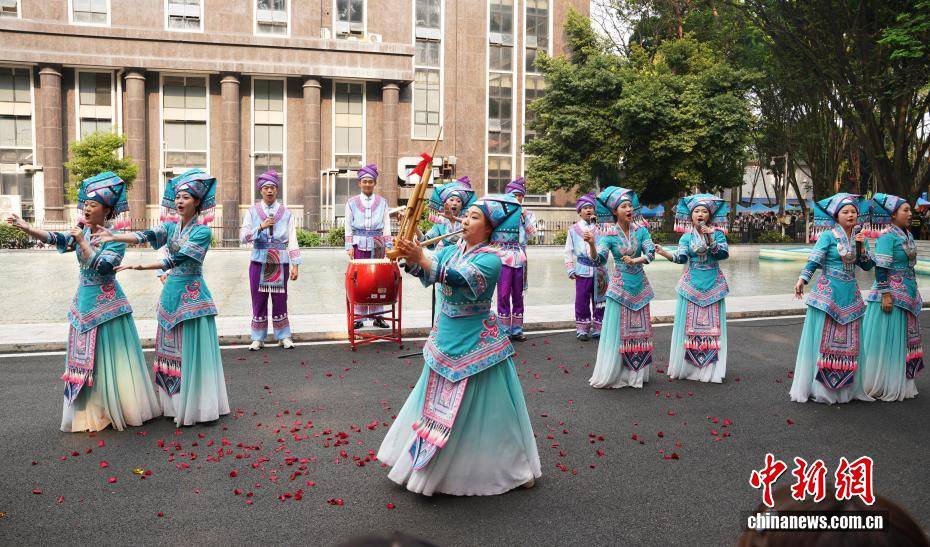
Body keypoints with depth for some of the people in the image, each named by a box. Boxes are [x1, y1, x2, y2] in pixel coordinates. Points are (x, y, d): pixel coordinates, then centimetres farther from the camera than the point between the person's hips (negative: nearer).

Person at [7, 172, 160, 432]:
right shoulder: (82, 231, 7)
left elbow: (103, 267, -22)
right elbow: (56, 239, -8)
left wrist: (82, 242, -21)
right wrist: (26, 227, -21)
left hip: (106, 303, -6)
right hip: (84, 300, 6)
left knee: (109, 358, 0)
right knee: (85, 358, 10)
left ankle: (116, 409, 14)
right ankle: (92, 410, 21)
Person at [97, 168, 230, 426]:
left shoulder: (202, 231, -11)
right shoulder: (171, 226, 9)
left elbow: (176, 259, -20)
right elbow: (146, 235, -8)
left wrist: (139, 266, -25)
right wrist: (115, 237, -24)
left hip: (191, 294, -7)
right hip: (171, 291, 7)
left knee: (192, 351, -3)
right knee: (171, 349, 10)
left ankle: (195, 406, 6)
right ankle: (175, 403, 20)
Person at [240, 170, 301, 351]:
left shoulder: (286, 213, 5)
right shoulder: (252, 211, 5)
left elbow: (292, 241, 1)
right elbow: (243, 237, -4)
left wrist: (295, 265, -5)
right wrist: (261, 227, -18)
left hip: (280, 262, 0)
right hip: (259, 261, 1)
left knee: (280, 299, 4)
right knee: (259, 299, 5)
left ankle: (283, 336, 16)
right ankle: (258, 338, 16)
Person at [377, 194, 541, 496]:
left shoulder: (491, 259, -16)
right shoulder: (450, 250, 5)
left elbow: (459, 278, -32)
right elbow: (426, 273, -8)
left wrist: (421, 258, -40)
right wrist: (409, 258, -28)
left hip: (477, 342, -7)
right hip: (446, 336, 7)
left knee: (475, 407, 3)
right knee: (438, 401, 17)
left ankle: (509, 464, 24)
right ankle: (437, 462, 36)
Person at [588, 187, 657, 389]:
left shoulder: (641, 230, -1)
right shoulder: (609, 235, -8)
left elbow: (651, 253, -10)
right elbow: (599, 260, -18)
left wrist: (635, 260, -27)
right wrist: (591, 244, -35)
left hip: (639, 285, 3)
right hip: (620, 286, -3)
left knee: (640, 328, 10)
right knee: (618, 330, -1)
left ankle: (636, 372, 22)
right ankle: (614, 373, 10)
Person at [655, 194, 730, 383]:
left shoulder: (717, 234, 2)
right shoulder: (687, 237, 3)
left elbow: (724, 254, -11)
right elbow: (681, 258, -10)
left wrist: (710, 239, -22)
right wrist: (664, 253, -28)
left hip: (713, 284, 0)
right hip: (692, 284, 0)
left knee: (711, 324, 1)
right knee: (690, 324, 1)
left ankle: (710, 368, 8)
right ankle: (688, 366, 10)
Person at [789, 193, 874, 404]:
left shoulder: (859, 237, 10)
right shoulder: (828, 235, -5)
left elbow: (868, 266, 8)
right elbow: (814, 260, -15)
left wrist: (862, 246, -6)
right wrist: (802, 280, -29)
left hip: (850, 293, 6)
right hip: (828, 292, -5)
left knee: (849, 341, 8)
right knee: (824, 338, -3)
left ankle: (845, 387, 17)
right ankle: (820, 385, 5)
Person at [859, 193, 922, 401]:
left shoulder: (908, 235, 12)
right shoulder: (887, 236, -15)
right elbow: (881, 268, -19)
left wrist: (913, 294, 21)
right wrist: (885, 295, -22)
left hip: (908, 295, 9)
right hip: (892, 293, -9)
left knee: (905, 339, 14)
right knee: (887, 339, -1)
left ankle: (900, 382, 25)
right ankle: (884, 386, 9)